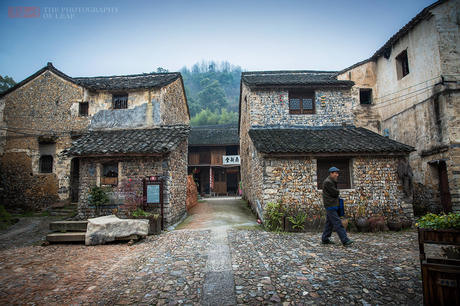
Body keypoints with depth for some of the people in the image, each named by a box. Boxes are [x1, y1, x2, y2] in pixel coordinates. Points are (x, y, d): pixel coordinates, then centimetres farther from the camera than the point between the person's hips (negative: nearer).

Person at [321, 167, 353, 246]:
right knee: (337, 223, -10)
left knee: (329, 223, 11)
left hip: (332, 206, 10)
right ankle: (345, 240, -9)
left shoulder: (332, 181, 19)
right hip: (330, 206, -10)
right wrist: (337, 191, 5)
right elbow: (335, 193, -16)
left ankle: (325, 239, 17)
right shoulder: (327, 182, -15)